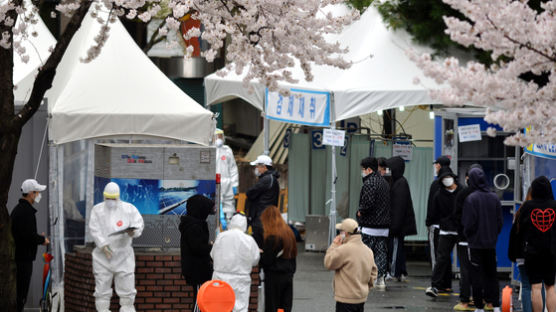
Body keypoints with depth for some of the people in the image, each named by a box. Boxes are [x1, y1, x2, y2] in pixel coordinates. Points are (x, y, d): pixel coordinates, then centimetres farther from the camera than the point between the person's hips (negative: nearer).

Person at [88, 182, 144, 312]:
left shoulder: (129, 209, 5)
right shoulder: (97, 210, 6)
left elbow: (138, 223, -3)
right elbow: (94, 229, -3)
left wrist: (133, 231, -27)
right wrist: (102, 244, -16)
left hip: (123, 255, 0)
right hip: (103, 256, 0)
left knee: (126, 286, 1)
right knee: (102, 286, 1)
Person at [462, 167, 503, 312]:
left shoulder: (471, 199, -14)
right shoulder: (494, 198, 1)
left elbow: (468, 223, -13)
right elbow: (500, 221, 6)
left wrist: (467, 234, 5)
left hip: (476, 242, -5)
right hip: (491, 243, 5)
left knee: (476, 275, 2)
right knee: (491, 274, 14)